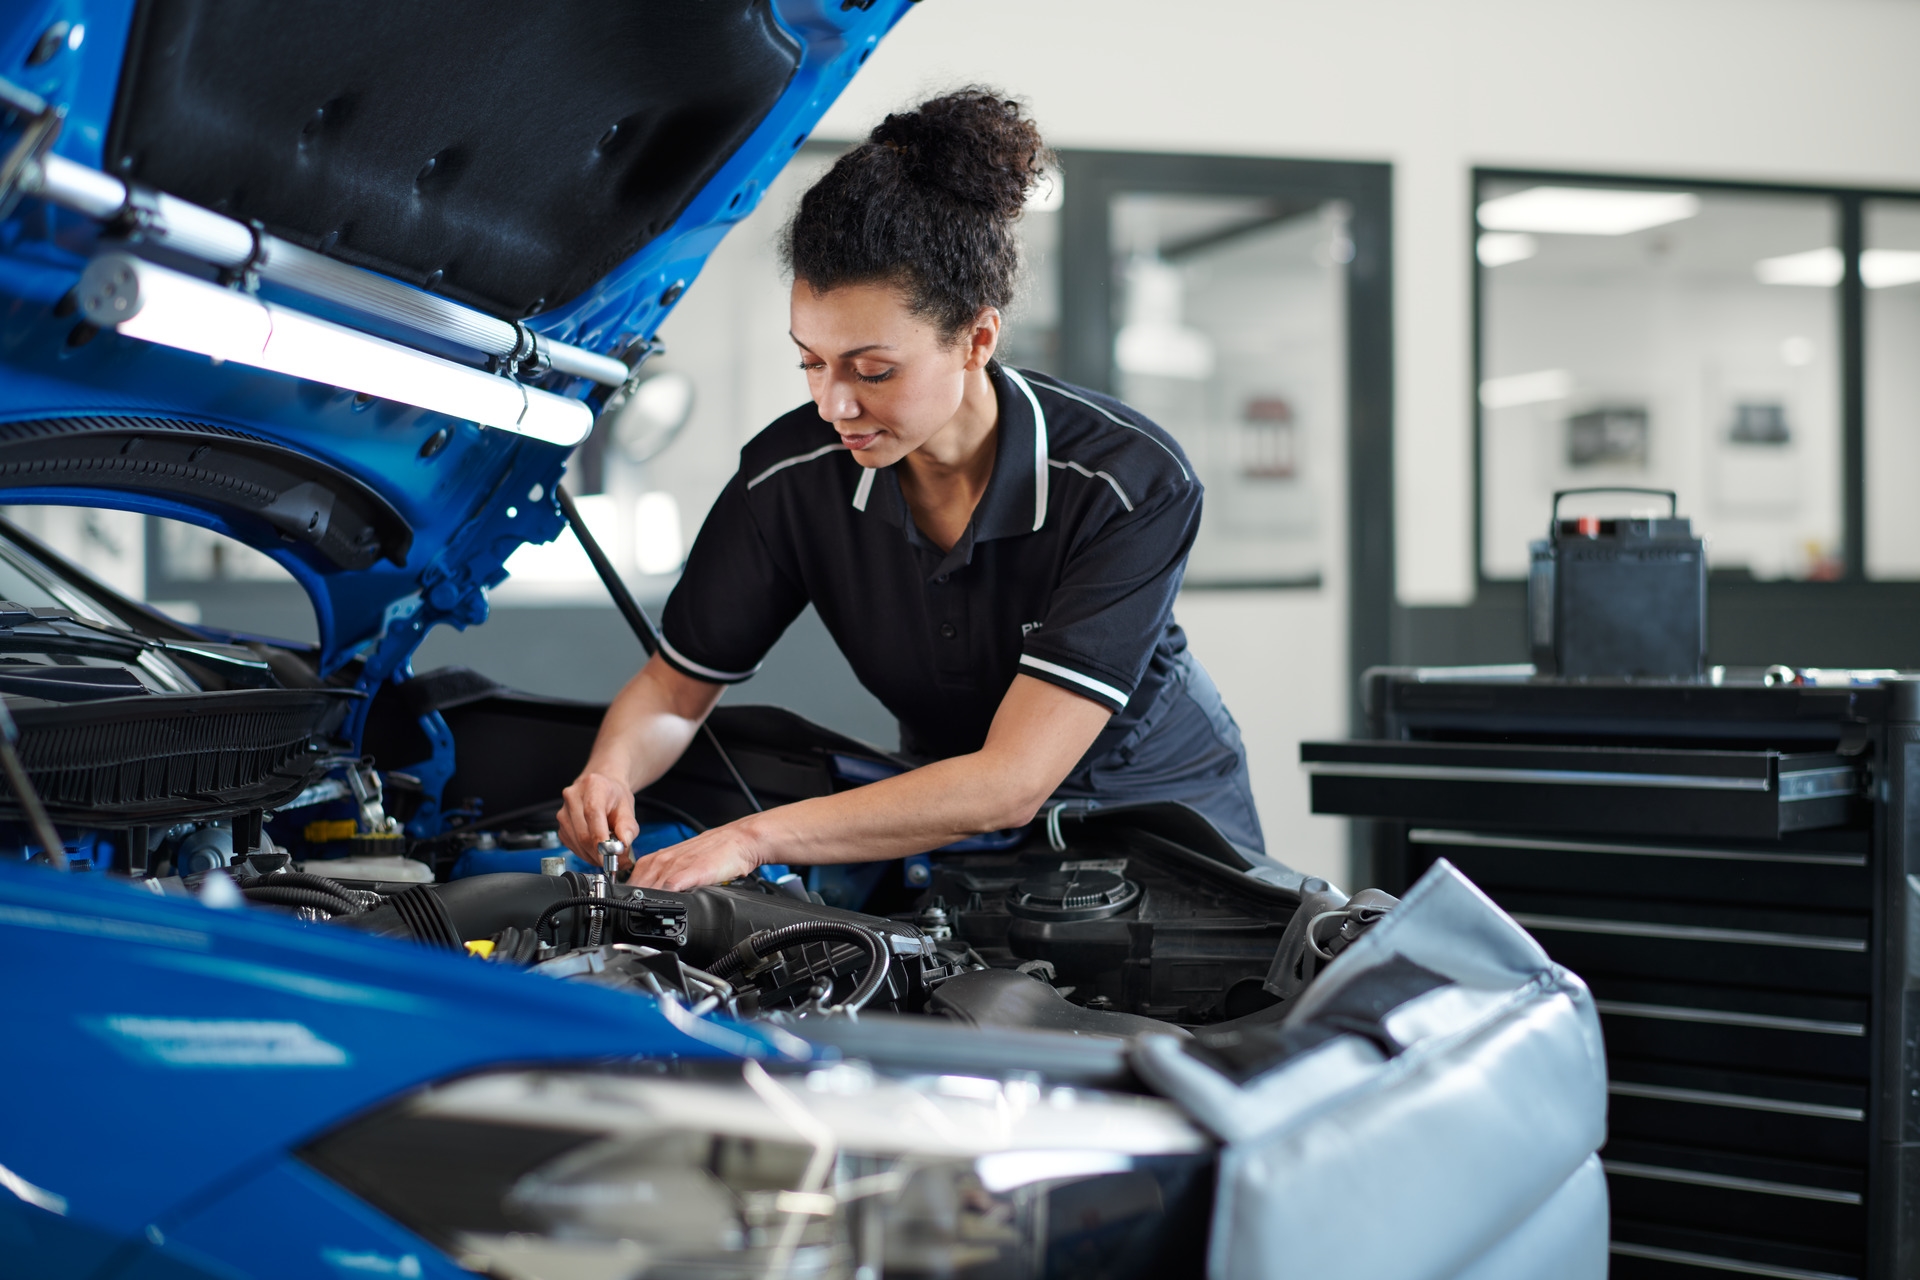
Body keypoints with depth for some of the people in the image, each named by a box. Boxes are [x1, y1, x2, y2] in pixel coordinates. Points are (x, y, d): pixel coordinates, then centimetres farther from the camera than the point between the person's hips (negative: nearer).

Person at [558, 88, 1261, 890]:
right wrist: (609, 774, -26)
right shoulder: (792, 477, -16)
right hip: (947, 824, 2)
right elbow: (673, 687, -2)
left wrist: (756, 838, -39)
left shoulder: (1131, 483, -27)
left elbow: (1011, 782, -33)